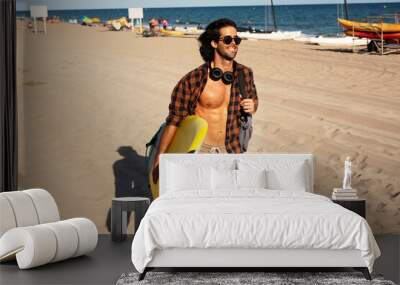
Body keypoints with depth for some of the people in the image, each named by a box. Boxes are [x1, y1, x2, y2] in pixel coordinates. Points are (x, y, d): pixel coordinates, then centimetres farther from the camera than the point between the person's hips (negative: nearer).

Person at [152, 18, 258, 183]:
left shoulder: (245, 74, 3)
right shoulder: (193, 79, -11)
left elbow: (253, 99, 24)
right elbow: (174, 122, -7)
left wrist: (252, 106, -2)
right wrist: (158, 162, -7)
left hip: (230, 151, 4)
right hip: (199, 150, -4)